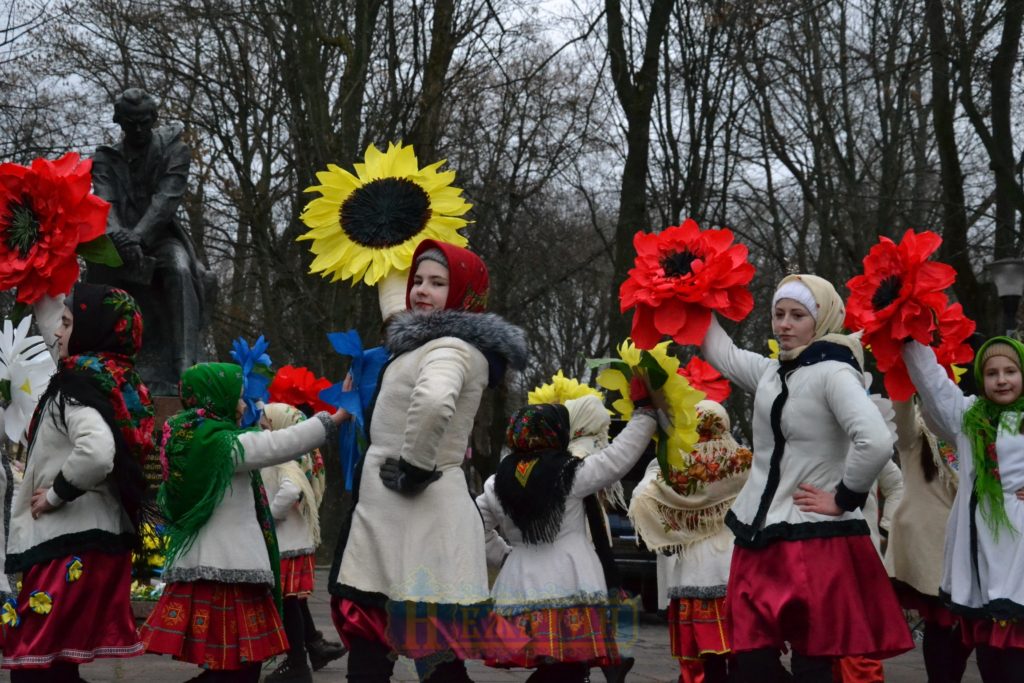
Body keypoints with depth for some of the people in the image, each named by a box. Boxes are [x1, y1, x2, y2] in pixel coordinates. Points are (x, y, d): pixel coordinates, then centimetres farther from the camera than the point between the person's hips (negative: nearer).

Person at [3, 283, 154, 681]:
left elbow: (96, 453, -31)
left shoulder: (79, 384, -14)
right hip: (104, 536, 9)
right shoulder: (121, 384, 12)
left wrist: (54, 495, -16)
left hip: (70, 542, -9)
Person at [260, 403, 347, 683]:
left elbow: (291, 490, -37)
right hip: (297, 540, 9)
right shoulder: (298, 456, 10)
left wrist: (271, 513, -22)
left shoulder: (284, 458, -18)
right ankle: (315, 645, 29)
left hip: (286, 543, -9)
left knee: (289, 601, -1)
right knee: (295, 601, 20)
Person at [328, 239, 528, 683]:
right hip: (393, 514, 10)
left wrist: (414, 468, -27)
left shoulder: (452, 347, -14)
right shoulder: (428, 342, 16)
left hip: (417, 517, -10)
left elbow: (433, 401, -35)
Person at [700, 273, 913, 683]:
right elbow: (721, 353, 31)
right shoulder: (770, 373, 12)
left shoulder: (833, 373, -12)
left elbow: (876, 443, -26)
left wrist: (843, 499, -15)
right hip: (761, 540, 7)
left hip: (815, 542, -7)